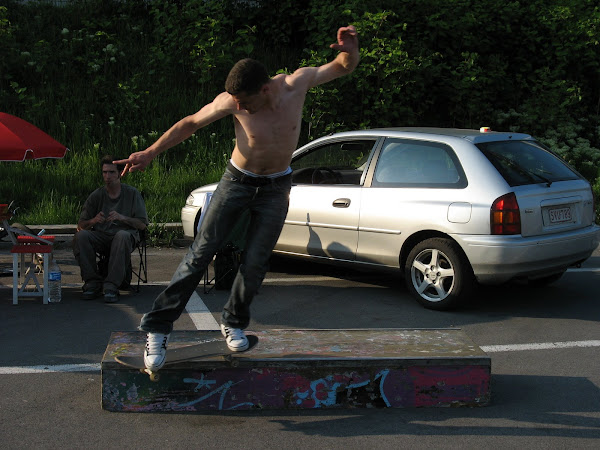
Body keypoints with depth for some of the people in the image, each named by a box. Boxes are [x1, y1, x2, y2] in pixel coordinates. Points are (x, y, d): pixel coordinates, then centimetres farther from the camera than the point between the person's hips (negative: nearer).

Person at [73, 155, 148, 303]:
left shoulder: (132, 193, 5)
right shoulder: (96, 195, 10)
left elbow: (142, 224, 1)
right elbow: (81, 225, 8)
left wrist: (122, 218, -15)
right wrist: (93, 221, -14)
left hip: (126, 235, -2)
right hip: (101, 237, 2)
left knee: (122, 235, -39)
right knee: (80, 236, -28)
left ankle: (111, 286, -37)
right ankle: (92, 282, -23)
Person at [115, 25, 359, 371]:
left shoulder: (296, 84, -20)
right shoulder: (231, 102, -22)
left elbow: (345, 67, -7)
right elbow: (191, 123, -8)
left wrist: (350, 50, -31)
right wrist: (150, 153, -12)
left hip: (276, 187, 1)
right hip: (237, 181, -1)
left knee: (256, 262, 3)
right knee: (201, 252, -5)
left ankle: (234, 323, 26)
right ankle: (158, 327, 0)